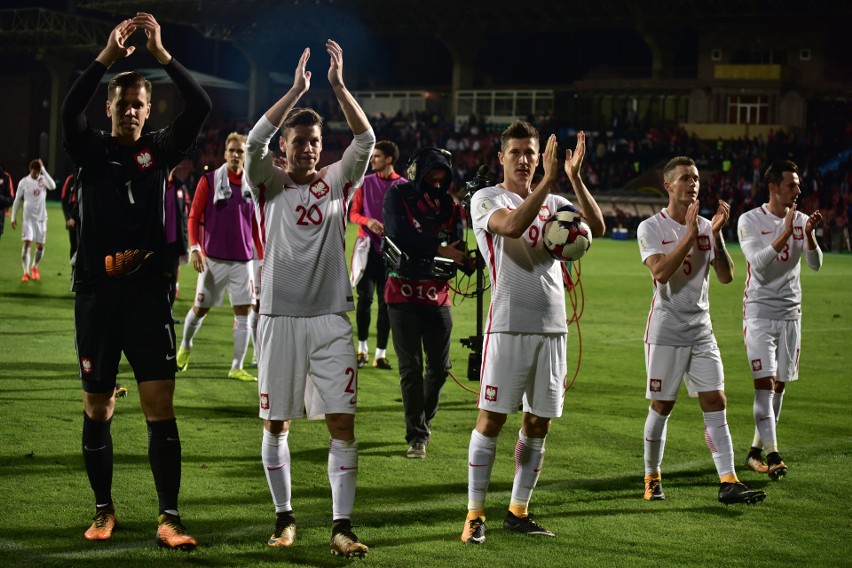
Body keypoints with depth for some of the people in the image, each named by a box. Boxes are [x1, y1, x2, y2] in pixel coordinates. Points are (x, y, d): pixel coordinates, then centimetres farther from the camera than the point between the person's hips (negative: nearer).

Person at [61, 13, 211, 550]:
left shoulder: (160, 151, 7)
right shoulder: (93, 151, 4)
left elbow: (202, 106, -7)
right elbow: (71, 109, -17)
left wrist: (161, 53, -14)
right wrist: (111, 53, -23)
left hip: (149, 293, 0)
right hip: (97, 294, 0)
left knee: (161, 410, -5)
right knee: (97, 410, 8)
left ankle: (169, 517, 0)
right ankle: (104, 510, 23)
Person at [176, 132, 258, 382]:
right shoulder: (209, 181, -2)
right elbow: (194, 216, -1)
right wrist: (194, 248, -12)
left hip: (243, 259, 2)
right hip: (213, 258, -2)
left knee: (243, 312, -3)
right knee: (200, 308, 7)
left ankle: (236, 368, 3)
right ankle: (185, 345, 37)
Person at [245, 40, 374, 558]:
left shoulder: (337, 181, 8)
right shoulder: (270, 184, 4)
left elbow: (366, 140, -6)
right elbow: (255, 141, -14)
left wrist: (338, 84, -13)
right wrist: (297, 89, -18)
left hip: (331, 319, 1)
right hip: (280, 318, -1)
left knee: (343, 423, -4)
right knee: (276, 424, 5)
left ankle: (342, 525, 0)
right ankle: (285, 518, 19)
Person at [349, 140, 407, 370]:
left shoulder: (403, 186, 2)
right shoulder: (365, 183, 6)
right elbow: (353, 213, 7)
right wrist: (367, 221, -13)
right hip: (368, 247, 0)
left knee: (386, 302, 2)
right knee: (365, 298, -4)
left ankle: (381, 354, 8)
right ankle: (362, 349, 10)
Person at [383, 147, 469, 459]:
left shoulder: (449, 204, 8)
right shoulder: (398, 195, -3)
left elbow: (457, 248, 3)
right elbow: (400, 235, -19)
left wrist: (466, 258, -20)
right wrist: (439, 249, -21)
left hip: (438, 294, 4)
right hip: (404, 291, -4)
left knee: (440, 367, 6)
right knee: (411, 368, -3)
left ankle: (424, 419, 29)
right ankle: (416, 436, 3)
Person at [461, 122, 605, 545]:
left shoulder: (553, 203, 15)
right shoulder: (486, 199, 1)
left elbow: (596, 228, -1)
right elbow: (511, 225, -21)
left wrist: (574, 178, -10)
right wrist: (548, 181, -24)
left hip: (553, 326, 5)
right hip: (509, 325, -5)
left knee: (538, 423, 8)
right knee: (491, 418, -5)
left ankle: (518, 512, 18)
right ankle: (475, 514, 1)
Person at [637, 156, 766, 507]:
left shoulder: (706, 227, 9)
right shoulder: (651, 228, -5)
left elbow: (726, 277, 1)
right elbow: (660, 271, -21)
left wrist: (716, 235, -10)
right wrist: (690, 234, -21)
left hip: (701, 329, 4)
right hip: (666, 329, -4)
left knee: (715, 403, -3)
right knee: (662, 406, 2)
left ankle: (728, 482, -6)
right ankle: (652, 478, 17)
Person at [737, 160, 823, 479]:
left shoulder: (801, 220, 6)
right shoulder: (750, 221, -5)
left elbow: (815, 264, -3)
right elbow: (758, 263, -17)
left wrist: (809, 234, -21)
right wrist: (785, 233, -26)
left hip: (791, 312, 4)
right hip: (759, 311, -4)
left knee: (779, 384, 7)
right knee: (764, 382, -13)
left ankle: (756, 451, 19)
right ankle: (772, 455, -15)